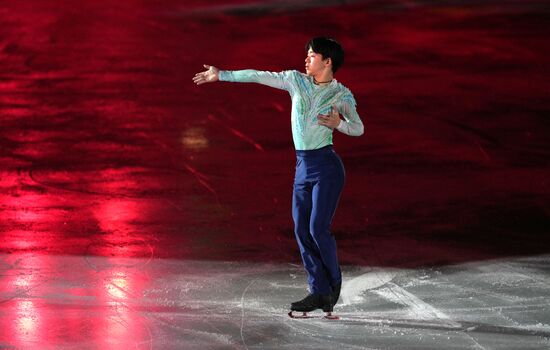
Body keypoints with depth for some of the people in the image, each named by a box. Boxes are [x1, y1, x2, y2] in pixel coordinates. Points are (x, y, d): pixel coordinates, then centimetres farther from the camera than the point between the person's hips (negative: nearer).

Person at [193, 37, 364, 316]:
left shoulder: (341, 95, -1)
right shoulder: (296, 80, 8)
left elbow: (358, 129, 4)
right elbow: (258, 76, 12)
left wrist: (339, 124, -17)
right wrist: (221, 75, 15)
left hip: (326, 167, -5)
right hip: (303, 167, 5)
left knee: (318, 228, -12)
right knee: (302, 230, 0)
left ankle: (334, 282, 10)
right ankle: (319, 292, 7)